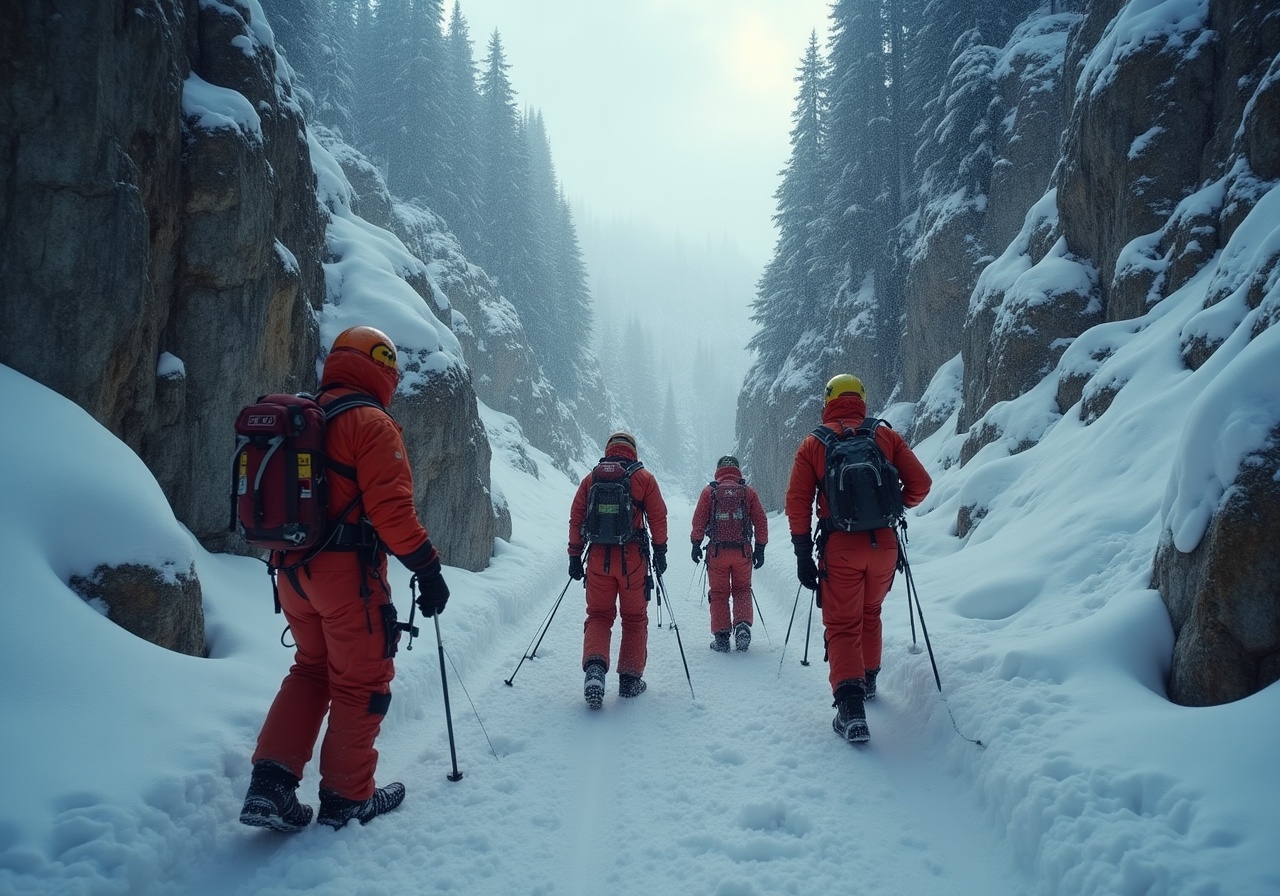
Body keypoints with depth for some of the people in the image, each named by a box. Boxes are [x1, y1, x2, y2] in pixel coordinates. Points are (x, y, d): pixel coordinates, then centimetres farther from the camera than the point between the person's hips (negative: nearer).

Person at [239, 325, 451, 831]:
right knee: (361, 682, 7)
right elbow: (391, 508, -21)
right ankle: (347, 799, 17)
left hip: (293, 572, 8)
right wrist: (428, 567, -15)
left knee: (311, 670, 21)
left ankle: (271, 783, 13)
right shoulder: (371, 423, -13)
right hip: (348, 573, -8)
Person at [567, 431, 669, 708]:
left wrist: (574, 556, 12)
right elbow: (658, 517, 0)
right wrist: (660, 552, 7)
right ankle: (630, 679, 13)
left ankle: (594, 667, -14)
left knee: (598, 615, 10)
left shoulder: (590, 478, 9)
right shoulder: (643, 478, 4)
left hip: (598, 558, 2)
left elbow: (575, 519, 8)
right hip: (633, 558, -1)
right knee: (635, 618, 11)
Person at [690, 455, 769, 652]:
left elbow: (699, 521, 0)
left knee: (719, 593, 9)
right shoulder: (748, 492, 4)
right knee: (742, 590, 16)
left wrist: (696, 545, 9)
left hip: (717, 551, -1)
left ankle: (721, 637, 5)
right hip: (743, 551, 1)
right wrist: (760, 549, 11)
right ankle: (742, 625, -4)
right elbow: (761, 522, 4)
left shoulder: (709, 491, 1)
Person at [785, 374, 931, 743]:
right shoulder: (886, 436, 4)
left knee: (842, 626, 3)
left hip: (839, 547, -2)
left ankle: (851, 706, -12)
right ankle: (868, 680, 39)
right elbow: (920, 483, 1)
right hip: (883, 544, 2)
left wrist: (803, 555, 0)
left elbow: (797, 503, -3)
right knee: (870, 614, 25)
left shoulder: (813, 444, 2)